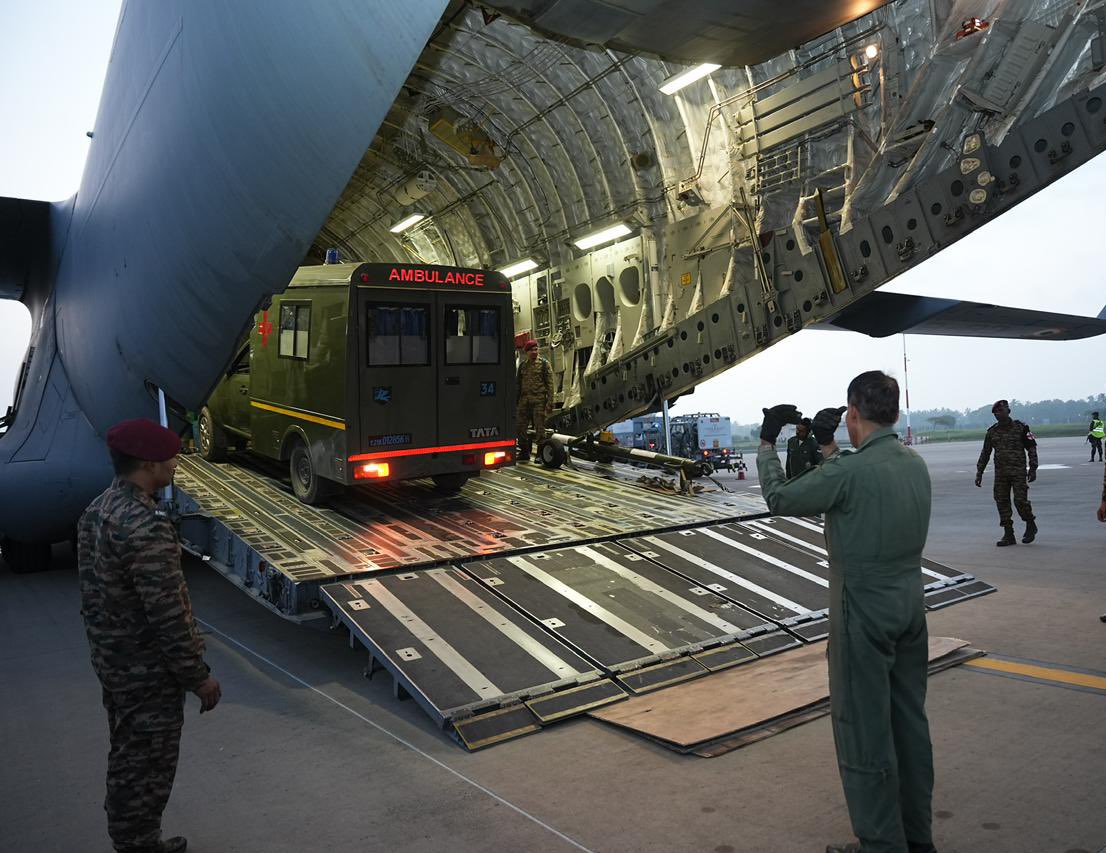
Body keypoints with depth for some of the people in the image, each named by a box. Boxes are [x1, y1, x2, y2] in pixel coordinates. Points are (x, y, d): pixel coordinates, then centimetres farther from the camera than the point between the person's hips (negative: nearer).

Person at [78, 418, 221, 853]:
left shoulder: (97, 510, 3)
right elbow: (169, 614, -26)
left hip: (112, 662, 10)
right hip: (149, 672, -10)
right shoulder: (145, 526, -28)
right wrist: (199, 675, -16)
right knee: (147, 771, 6)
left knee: (127, 760, 23)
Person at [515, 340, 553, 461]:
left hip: (539, 400, -5)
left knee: (539, 427, -4)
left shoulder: (544, 364, 1)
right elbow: (519, 384, 20)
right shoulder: (523, 365, 15)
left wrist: (550, 402, -11)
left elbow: (550, 384, -3)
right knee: (520, 426, 6)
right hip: (524, 400, 5)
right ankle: (524, 452, 18)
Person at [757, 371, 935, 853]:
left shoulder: (849, 470, -22)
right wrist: (828, 449, 20)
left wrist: (766, 443, 3)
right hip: (911, 608, 8)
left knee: (864, 730, 5)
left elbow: (779, 498, -9)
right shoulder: (916, 466, 3)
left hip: (864, 615, -8)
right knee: (909, 722, 18)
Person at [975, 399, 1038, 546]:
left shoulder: (1020, 428, -2)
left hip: (1018, 471, -4)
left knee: (1020, 500, -11)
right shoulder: (992, 431, 9)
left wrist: (1033, 468, -7)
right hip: (1000, 472, 4)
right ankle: (1008, 535, 8)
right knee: (1001, 501, 1)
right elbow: (985, 453, 15)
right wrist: (979, 472, 10)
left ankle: (1031, 526, 16)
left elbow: (1031, 448, 0)